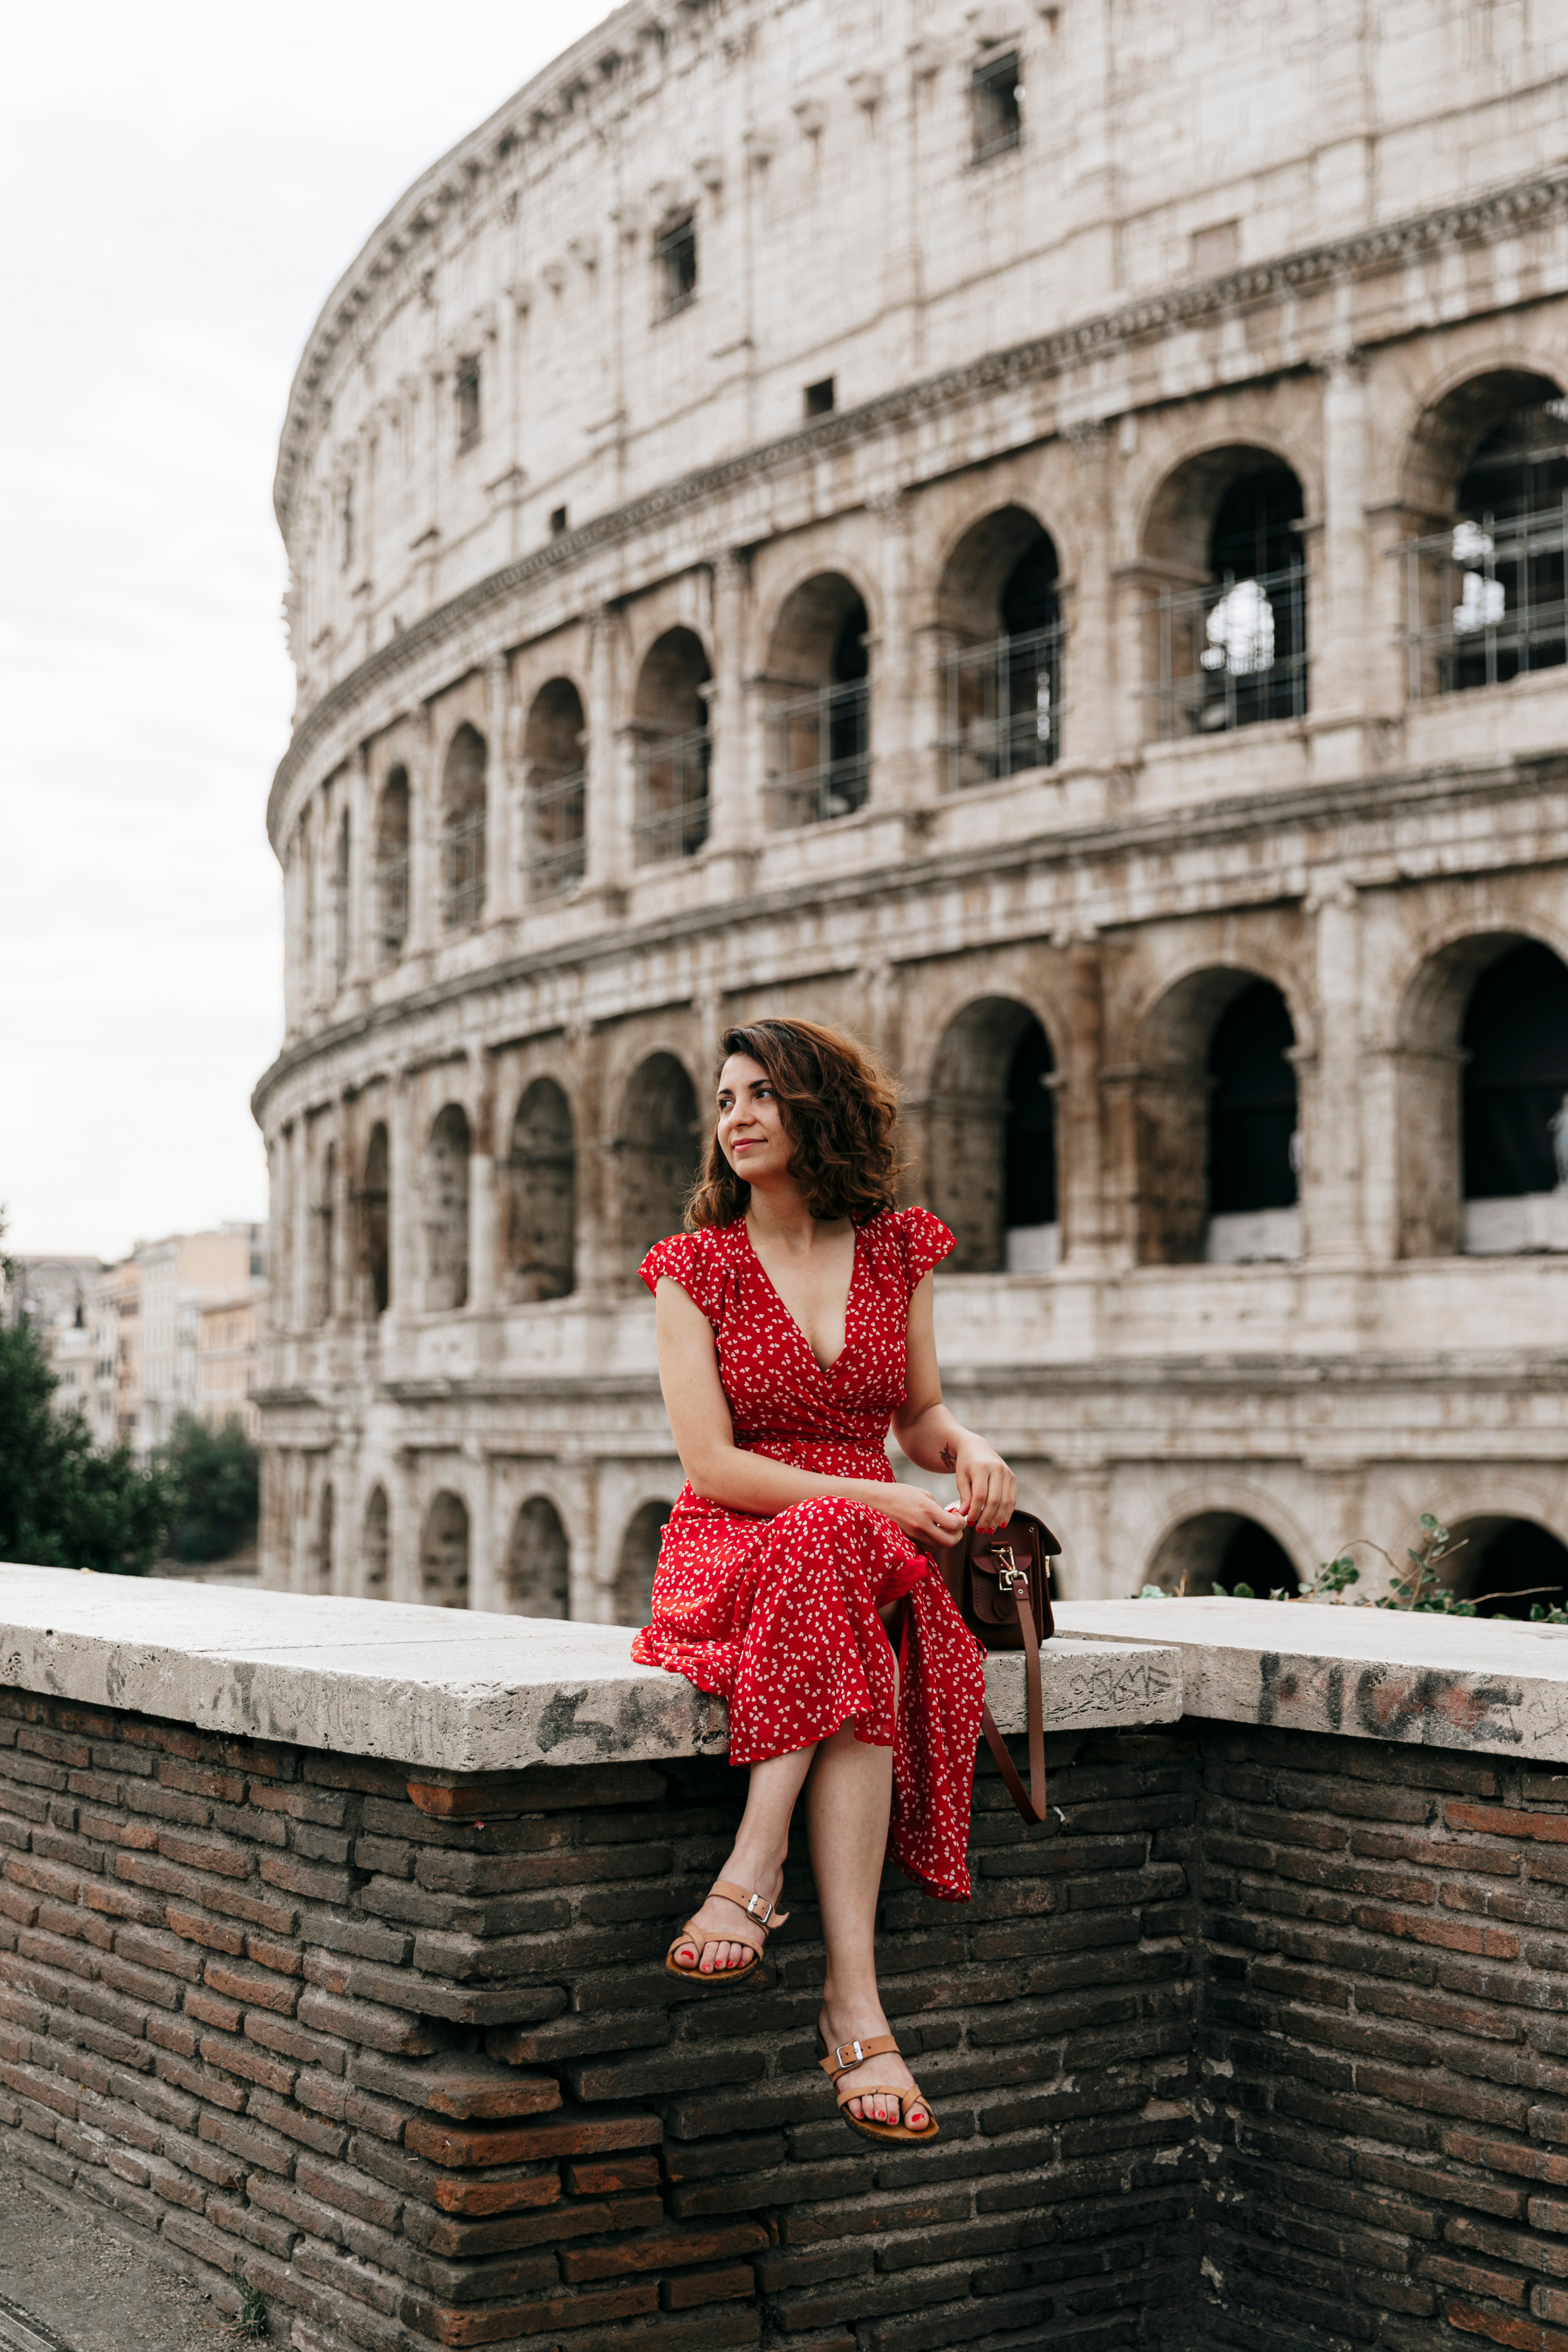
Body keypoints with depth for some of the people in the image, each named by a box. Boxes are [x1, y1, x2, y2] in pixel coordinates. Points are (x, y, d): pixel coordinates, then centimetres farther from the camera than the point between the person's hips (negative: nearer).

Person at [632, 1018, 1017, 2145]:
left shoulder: (897, 1251, 11)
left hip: (873, 1549, 2)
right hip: (730, 1552, -2)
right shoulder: (694, 1267, 2)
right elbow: (713, 1466, -7)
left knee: (832, 1585, -36)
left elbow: (920, 1419, 18)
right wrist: (872, 1501, -17)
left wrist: (969, 1443, -7)